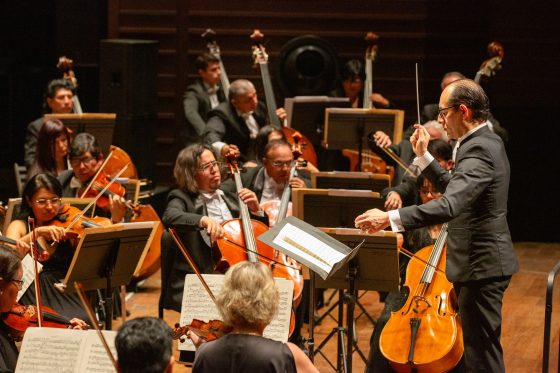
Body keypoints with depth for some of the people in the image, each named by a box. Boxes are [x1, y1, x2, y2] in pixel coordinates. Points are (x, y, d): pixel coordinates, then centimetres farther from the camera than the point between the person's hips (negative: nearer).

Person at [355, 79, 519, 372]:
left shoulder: (479, 150, -23)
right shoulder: (487, 142, 11)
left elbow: (450, 205, -37)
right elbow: (454, 189, 23)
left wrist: (390, 218, -43)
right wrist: (424, 156, 14)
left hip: (482, 266, -11)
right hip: (482, 262, 11)